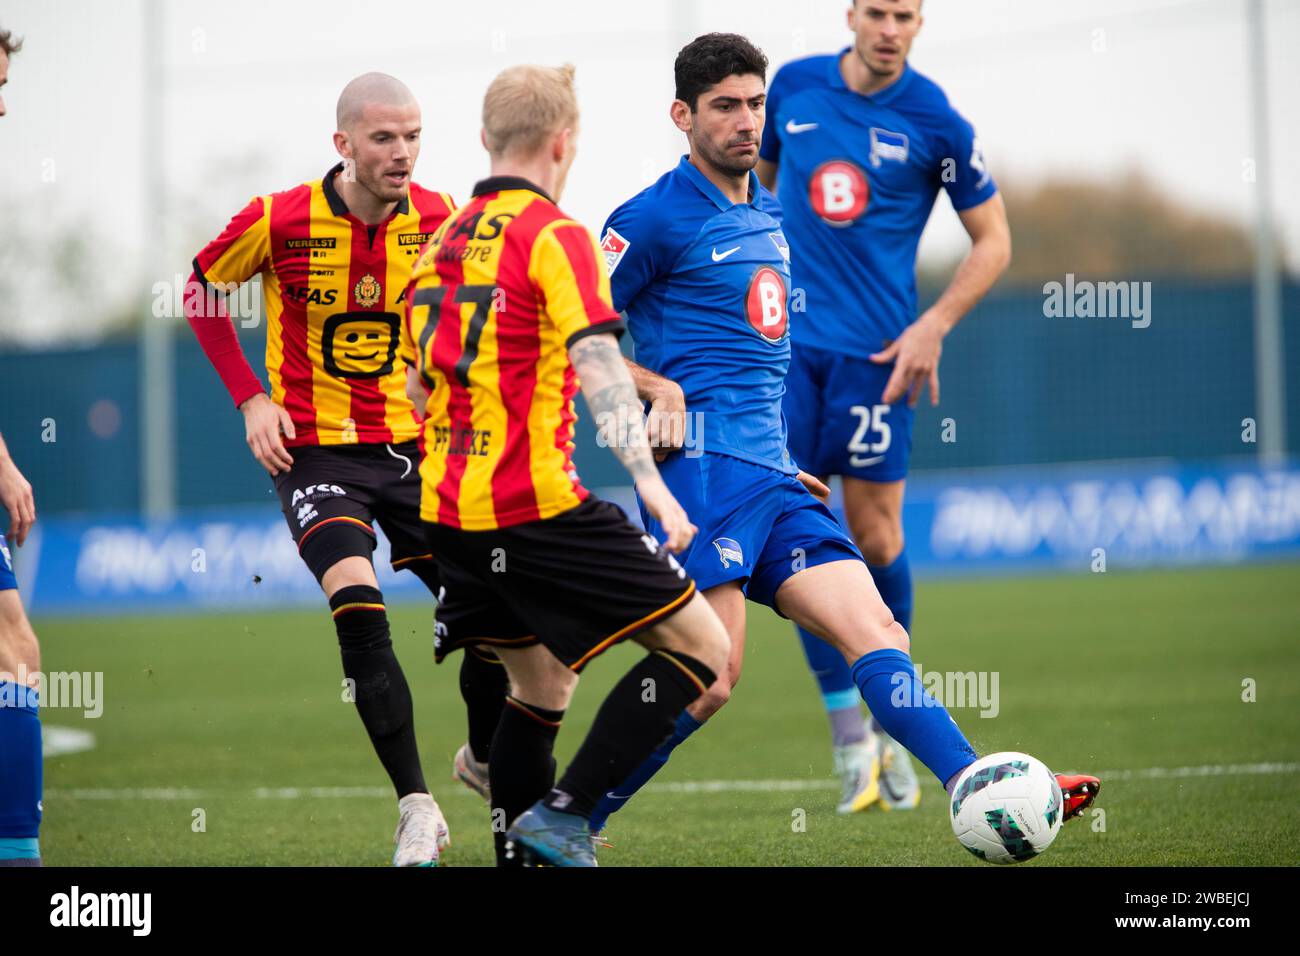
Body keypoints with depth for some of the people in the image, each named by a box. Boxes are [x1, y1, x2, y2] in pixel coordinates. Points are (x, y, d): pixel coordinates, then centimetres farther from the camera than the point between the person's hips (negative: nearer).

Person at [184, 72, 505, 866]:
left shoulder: (439, 220, -6)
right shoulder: (281, 222, -15)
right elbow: (203, 288, 3)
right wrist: (250, 397, -4)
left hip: (414, 444, 3)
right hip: (314, 446, -3)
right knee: (360, 609, -21)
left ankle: (488, 757, 29)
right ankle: (417, 808, -14)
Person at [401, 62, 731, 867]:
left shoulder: (442, 242, 15)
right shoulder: (555, 236, -8)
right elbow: (599, 366, -20)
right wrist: (653, 485, -26)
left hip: (449, 508, 9)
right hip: (536, 504, -9)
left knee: (542, 681, 22)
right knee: (703, 648, -4)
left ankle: (518, 851, 17)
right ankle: (563, 817, -10)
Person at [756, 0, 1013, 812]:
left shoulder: (935, 121, -5)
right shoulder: (794, 87, 4)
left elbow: (994, 240, 2)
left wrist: (934, 326, -9)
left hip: (876, 349, -2)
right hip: (789, 341, 2)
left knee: (874, 532, 1)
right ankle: (850, 735, 2)